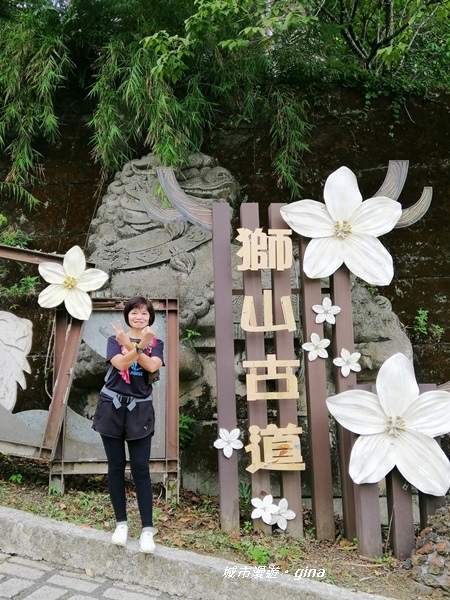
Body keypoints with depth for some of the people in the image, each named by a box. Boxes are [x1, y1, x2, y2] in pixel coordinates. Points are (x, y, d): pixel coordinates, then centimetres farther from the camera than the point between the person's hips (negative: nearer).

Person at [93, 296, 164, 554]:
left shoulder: (156, 343, 6)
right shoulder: (115, 339, 5)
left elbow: (152, 366, -15)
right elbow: (120, 363, -15)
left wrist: (129, 345, -20)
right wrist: (140, 344, -28)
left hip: (140, 409, -1)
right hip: (112, 406, 1)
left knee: (140, 468, -3)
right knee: (116, 466, 7)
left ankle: (148, 529, 3)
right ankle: (121, 523, 20)